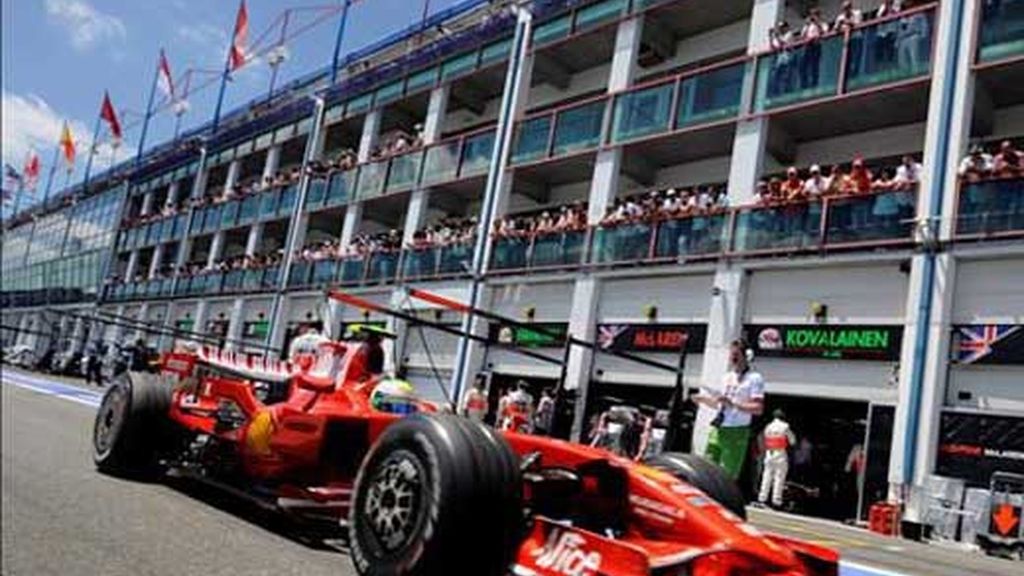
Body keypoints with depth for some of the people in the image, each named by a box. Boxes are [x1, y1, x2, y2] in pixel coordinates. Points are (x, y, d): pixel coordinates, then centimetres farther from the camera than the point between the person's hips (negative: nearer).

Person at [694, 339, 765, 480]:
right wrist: (704, 399, 7)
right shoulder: (727, 377, 15)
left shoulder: (754, 379, -6)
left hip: (737, 432, -7)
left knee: (726, 476, -4)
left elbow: (758, 408, -15)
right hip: (718, 430, 7)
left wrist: (732, 403, -23)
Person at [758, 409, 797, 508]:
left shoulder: (768, 427, 12)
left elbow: (765, 441, 12)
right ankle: (776, 500, -7)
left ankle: (762, 498, 5)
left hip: (769, 454, 5)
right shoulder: (784, 426, -2)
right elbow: (792, 441, 1)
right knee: (779, 477, -3)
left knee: (766, 476, 7)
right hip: (780, 453, -4)